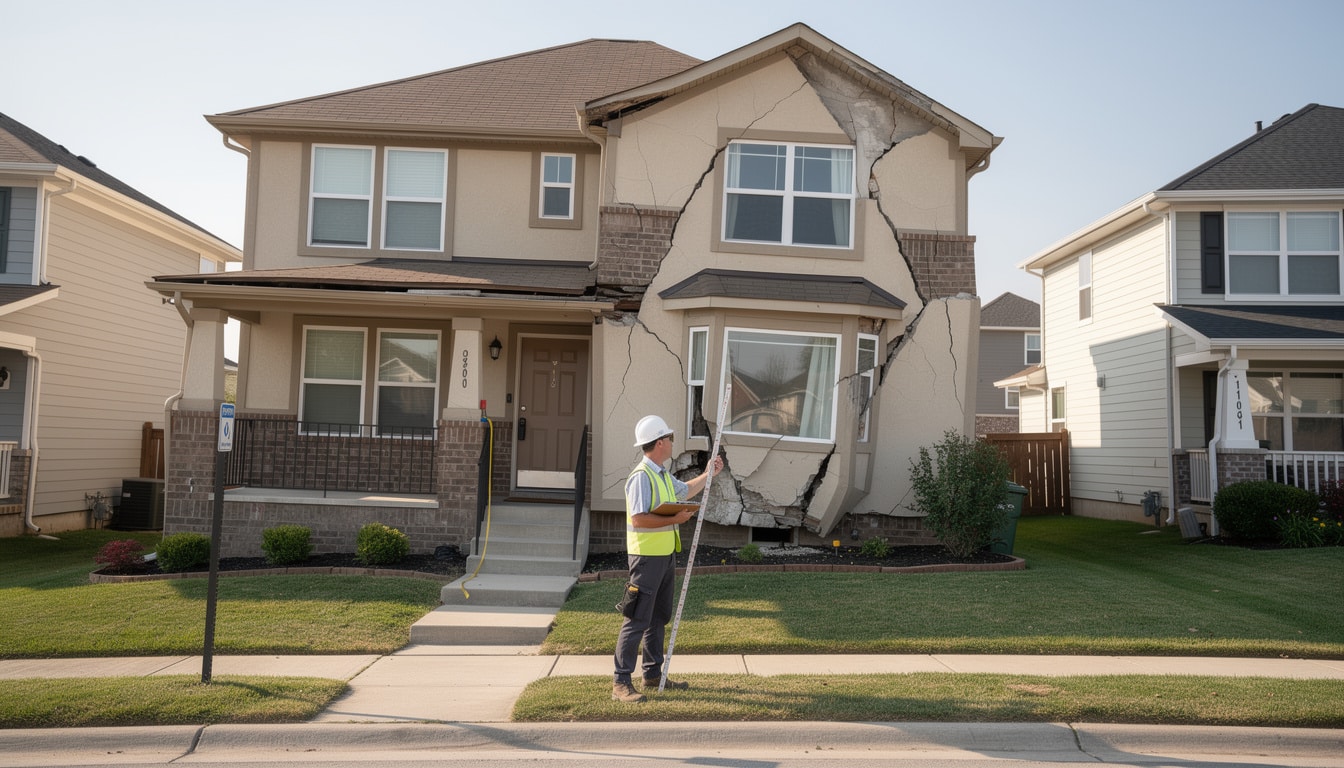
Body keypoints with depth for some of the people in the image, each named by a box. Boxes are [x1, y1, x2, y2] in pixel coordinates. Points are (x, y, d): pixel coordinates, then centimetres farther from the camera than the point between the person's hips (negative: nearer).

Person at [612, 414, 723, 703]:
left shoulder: (663, 475, 14)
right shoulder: (641, 476, -18)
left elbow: (685, 491, 33)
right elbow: (638, 518, -26)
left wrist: (707, 474, 32)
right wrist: (674, 519, -23)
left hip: (665, 555, 10)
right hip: (646, 557, -10)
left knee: (659, 618, 16)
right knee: (637, 620, -8)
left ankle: (652, 674, 27)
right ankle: (621, 682, -4)